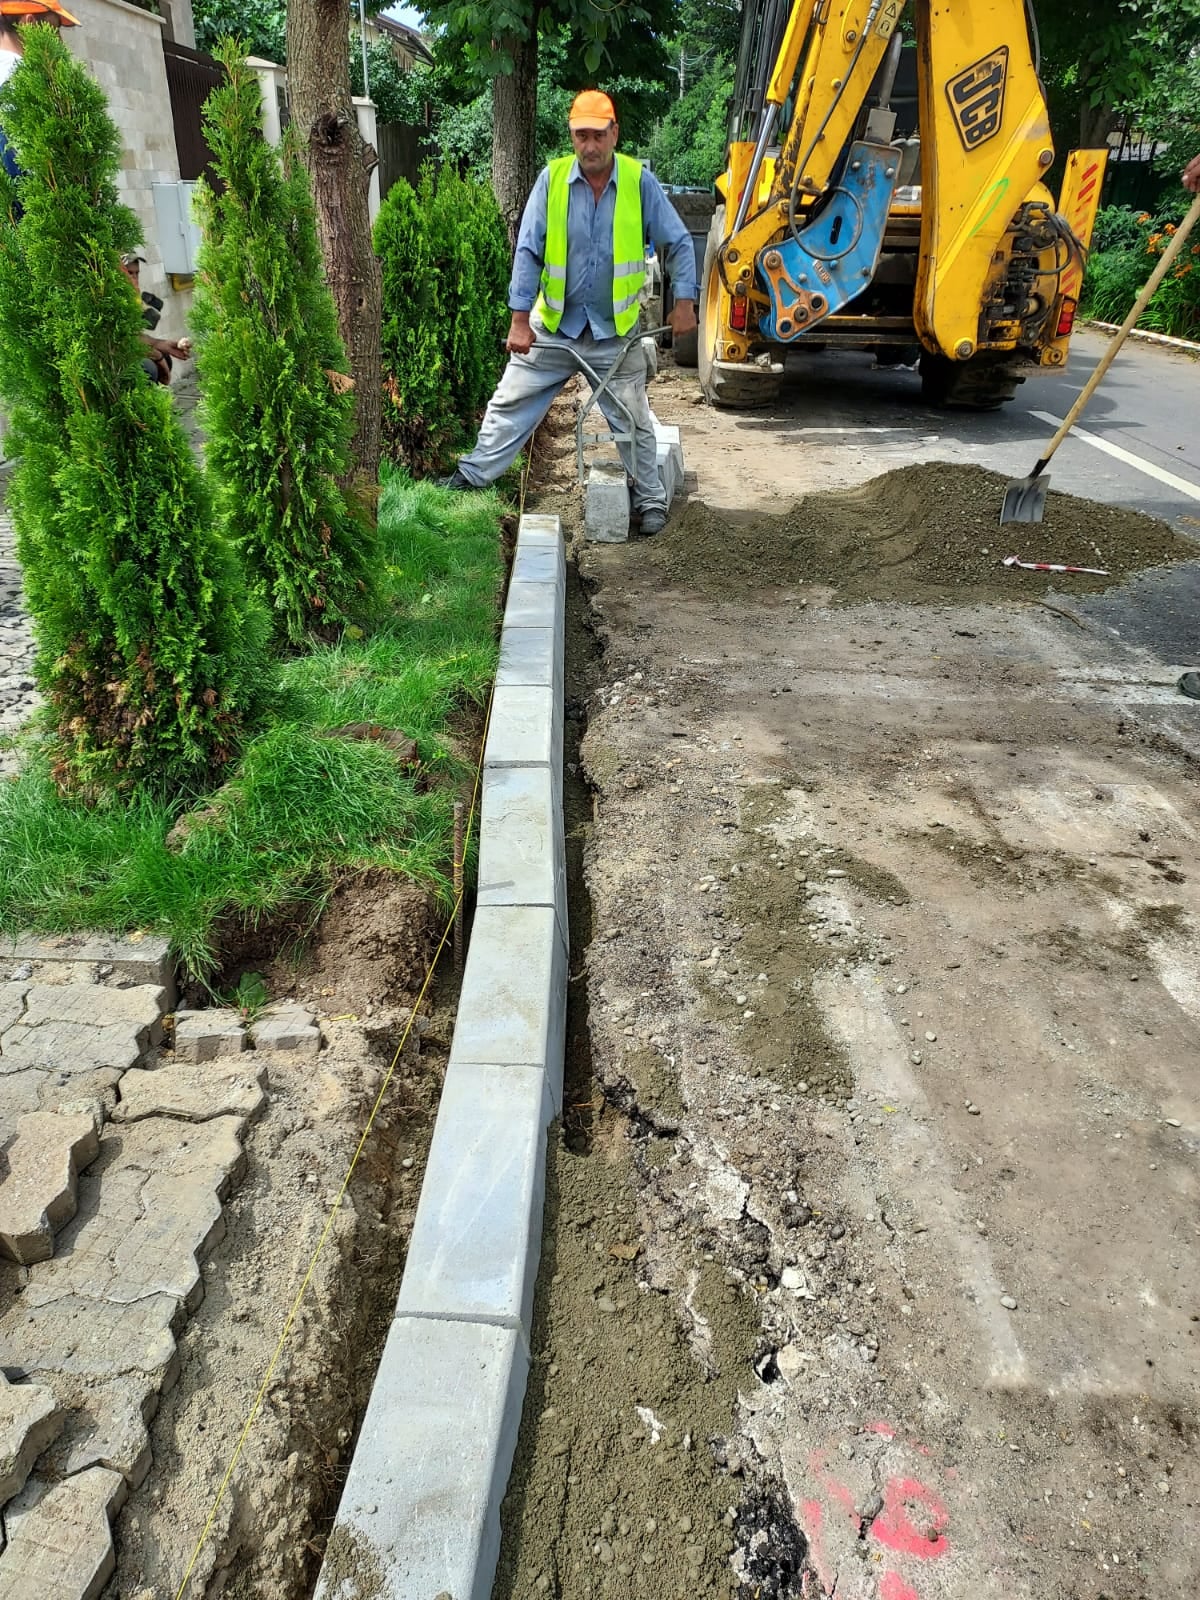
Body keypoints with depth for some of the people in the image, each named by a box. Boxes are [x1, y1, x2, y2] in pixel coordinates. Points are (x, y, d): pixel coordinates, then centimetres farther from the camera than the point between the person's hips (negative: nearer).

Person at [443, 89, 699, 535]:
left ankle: (651, 501, 21)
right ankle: (472, 475, 21)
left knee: (633, 420, 7)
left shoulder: (639, 181, -6)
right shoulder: (552, 178, -5)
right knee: (510, 403, 7)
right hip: (552, 326, 1)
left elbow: (677, 243, 0)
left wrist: (683, 301, -8)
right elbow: (528, 251, -6)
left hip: (614, 331, -1)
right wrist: (520, 319, -10)